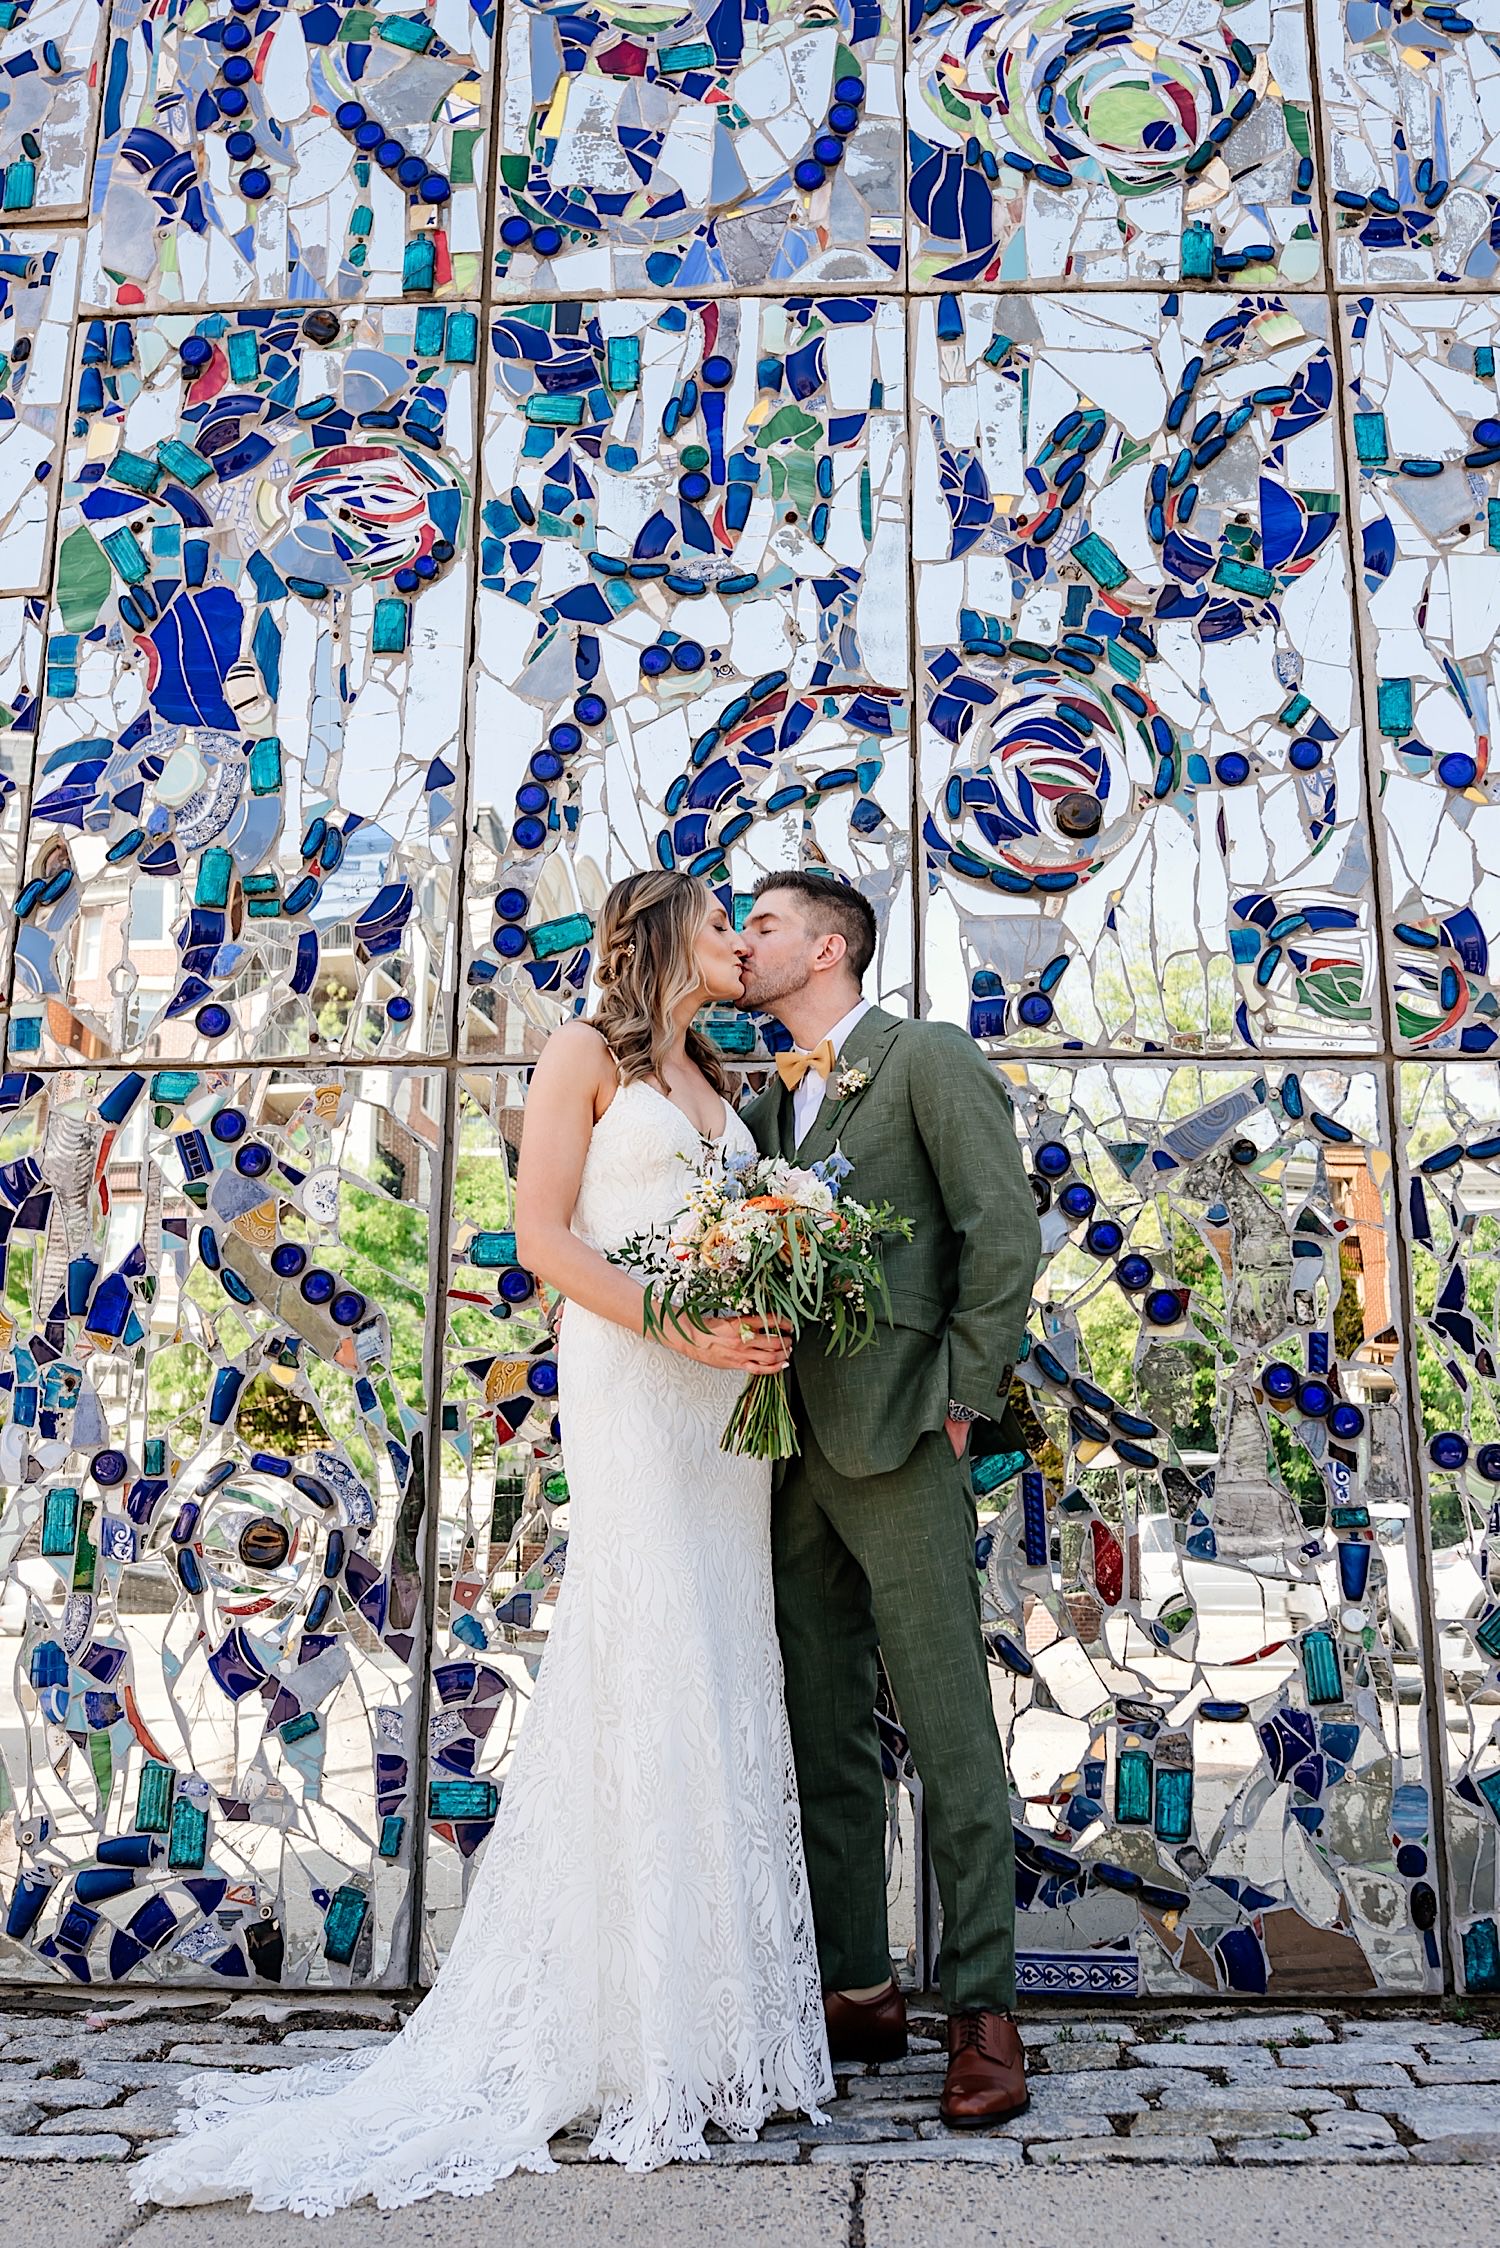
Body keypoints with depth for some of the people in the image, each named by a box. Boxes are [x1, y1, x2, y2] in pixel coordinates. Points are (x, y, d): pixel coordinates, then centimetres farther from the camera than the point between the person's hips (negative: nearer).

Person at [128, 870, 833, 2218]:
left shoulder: (712, 1081, 22)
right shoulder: (588, 1053, 1)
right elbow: (543, 1233, -9)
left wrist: (770, 1327, 4)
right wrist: (681, 1328, -17)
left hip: (729, 1396, 7)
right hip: (630, 1382, -7)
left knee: (725, 1684, 7)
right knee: (649, 1676, -7)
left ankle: (723, 2006, 18)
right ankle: (633, 2024, 5)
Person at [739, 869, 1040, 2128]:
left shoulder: (930, 1060, -2)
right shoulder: (769, 1099, 19)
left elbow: (1006, 1232, -9)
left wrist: (962, 1402, -10)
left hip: (896, 1452, -7)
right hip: (793, 1456, 7)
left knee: (949, 1734, 0)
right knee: (825, 1739, 12)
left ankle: (985, 2012, 12)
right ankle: (858, 1992, 24)